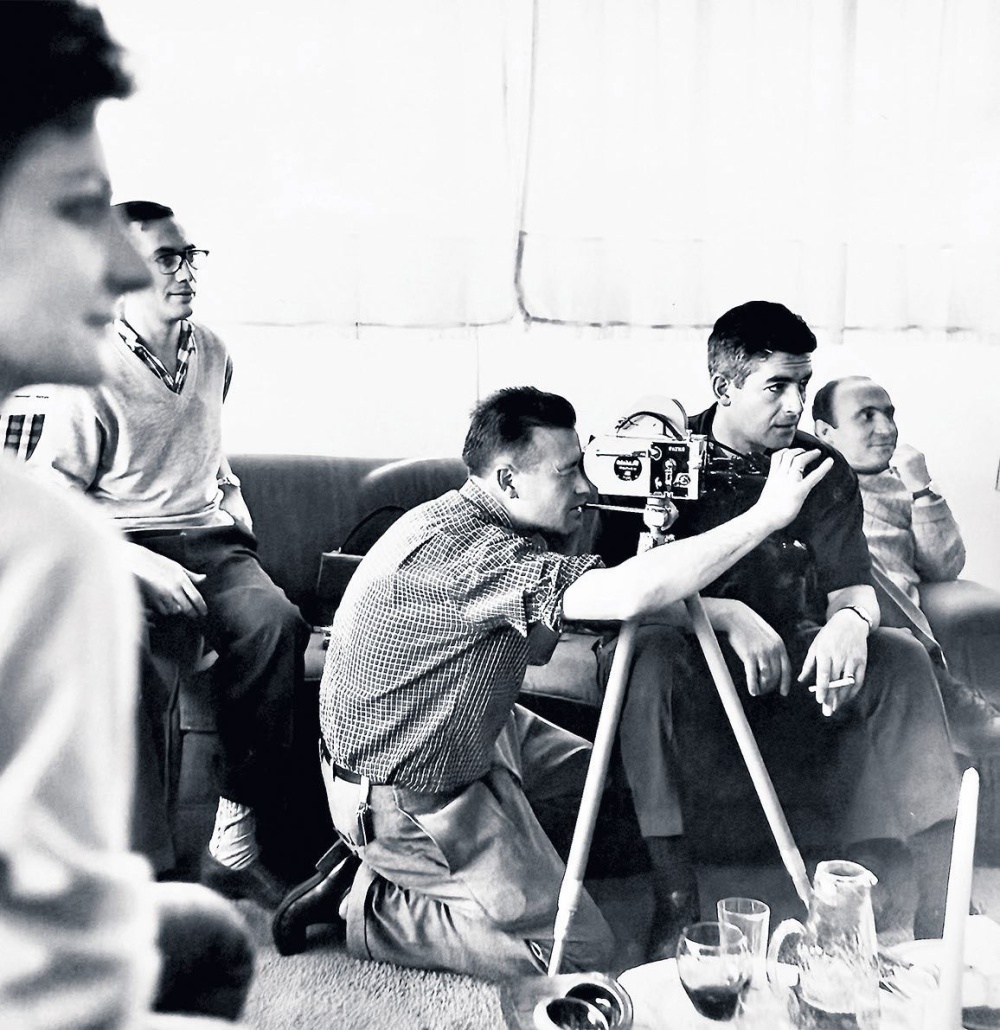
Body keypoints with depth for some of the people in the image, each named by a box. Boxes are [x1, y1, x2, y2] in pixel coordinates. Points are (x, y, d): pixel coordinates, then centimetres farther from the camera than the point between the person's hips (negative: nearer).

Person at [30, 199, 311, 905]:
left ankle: (235, 842, -23)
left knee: (276, 622, -29)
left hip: (207, 536, 4)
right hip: (122, 547, -4)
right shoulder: (94, 375, -5)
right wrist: (143, 564, -18)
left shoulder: (213, 353, 13)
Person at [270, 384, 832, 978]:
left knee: (593, 775, 24)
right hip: (403, 800, -10)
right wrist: (767, 516, -31)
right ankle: (367, 906, 2)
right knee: (581, 951, -5)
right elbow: (628, 595, -39)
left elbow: (534, 644, 6)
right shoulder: (457, 548, -30)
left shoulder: (479, 525, 1)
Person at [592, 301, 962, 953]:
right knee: (653, 654, -37)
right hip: (685, 647, -4)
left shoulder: (823, 469, 0)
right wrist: (729, 614, -34)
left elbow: (855, 586, -3)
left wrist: (849, 620, -29)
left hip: (788, 653, 4)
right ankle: (675, 899, -30)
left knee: (901, 659, -19)